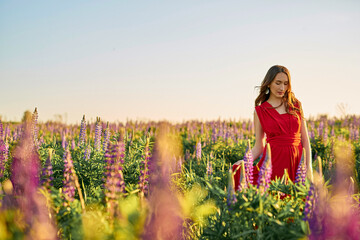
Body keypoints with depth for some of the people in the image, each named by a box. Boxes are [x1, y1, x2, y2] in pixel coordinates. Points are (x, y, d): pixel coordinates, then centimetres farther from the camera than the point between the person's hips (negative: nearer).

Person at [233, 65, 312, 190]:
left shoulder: (295, 105, 9)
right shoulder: (260, 111, 4)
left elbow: (305, 139, 8)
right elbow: (259, 146, 5)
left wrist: (308, 167, -2)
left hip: (296, 161, 2)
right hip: (274, 161, -1)